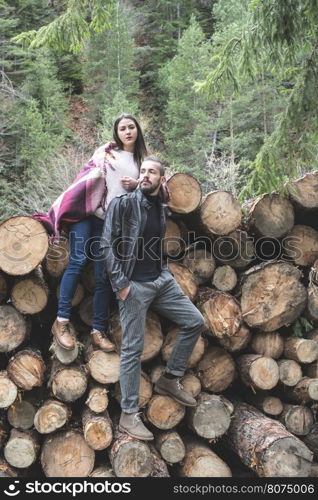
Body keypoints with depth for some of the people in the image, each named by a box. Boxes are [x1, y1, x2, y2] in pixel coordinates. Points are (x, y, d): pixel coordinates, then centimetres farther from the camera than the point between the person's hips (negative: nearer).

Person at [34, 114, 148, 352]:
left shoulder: (142, 160, 17)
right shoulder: (106, 151, 11)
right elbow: (87, 176, 5)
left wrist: (137, 185, -3)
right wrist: (66, 207, -4)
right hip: (87, 210, -2)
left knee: (104, 275, -2)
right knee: (78, 261, -14)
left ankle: (99, 330, 4)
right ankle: (62, 321, -7)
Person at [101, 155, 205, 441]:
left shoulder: (162, 209, 12)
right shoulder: (122, 204, -7)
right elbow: (107, 245, -11)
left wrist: (166, 273, 12)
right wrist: (120, 284, -15)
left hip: (162, 280, 7)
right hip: (134, 285, -6)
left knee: (195, 322, 4)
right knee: (133, 349, -3)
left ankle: (170, 380, 19)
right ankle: (129, 415, 8)